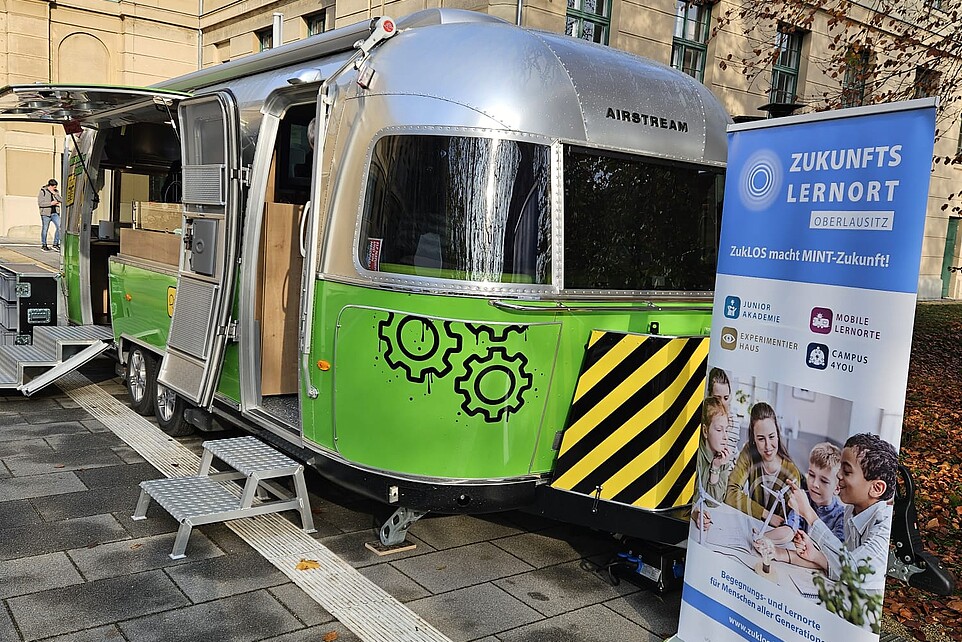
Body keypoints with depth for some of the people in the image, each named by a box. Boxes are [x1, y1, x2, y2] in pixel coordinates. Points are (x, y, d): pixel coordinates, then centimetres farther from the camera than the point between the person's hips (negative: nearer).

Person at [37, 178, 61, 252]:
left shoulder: (56, 192, 10)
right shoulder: (43, 191, -5)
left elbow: (60, 200, 1)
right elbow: (40, 203, -11)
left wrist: (55, 194, -10)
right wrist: (51, 203, -17)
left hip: (55, 213, 4)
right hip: (46, 213, -4)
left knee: (59, 227, -11)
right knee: (45, 229, 5)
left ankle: (55, 244, -2)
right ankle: (43, 245, 17)